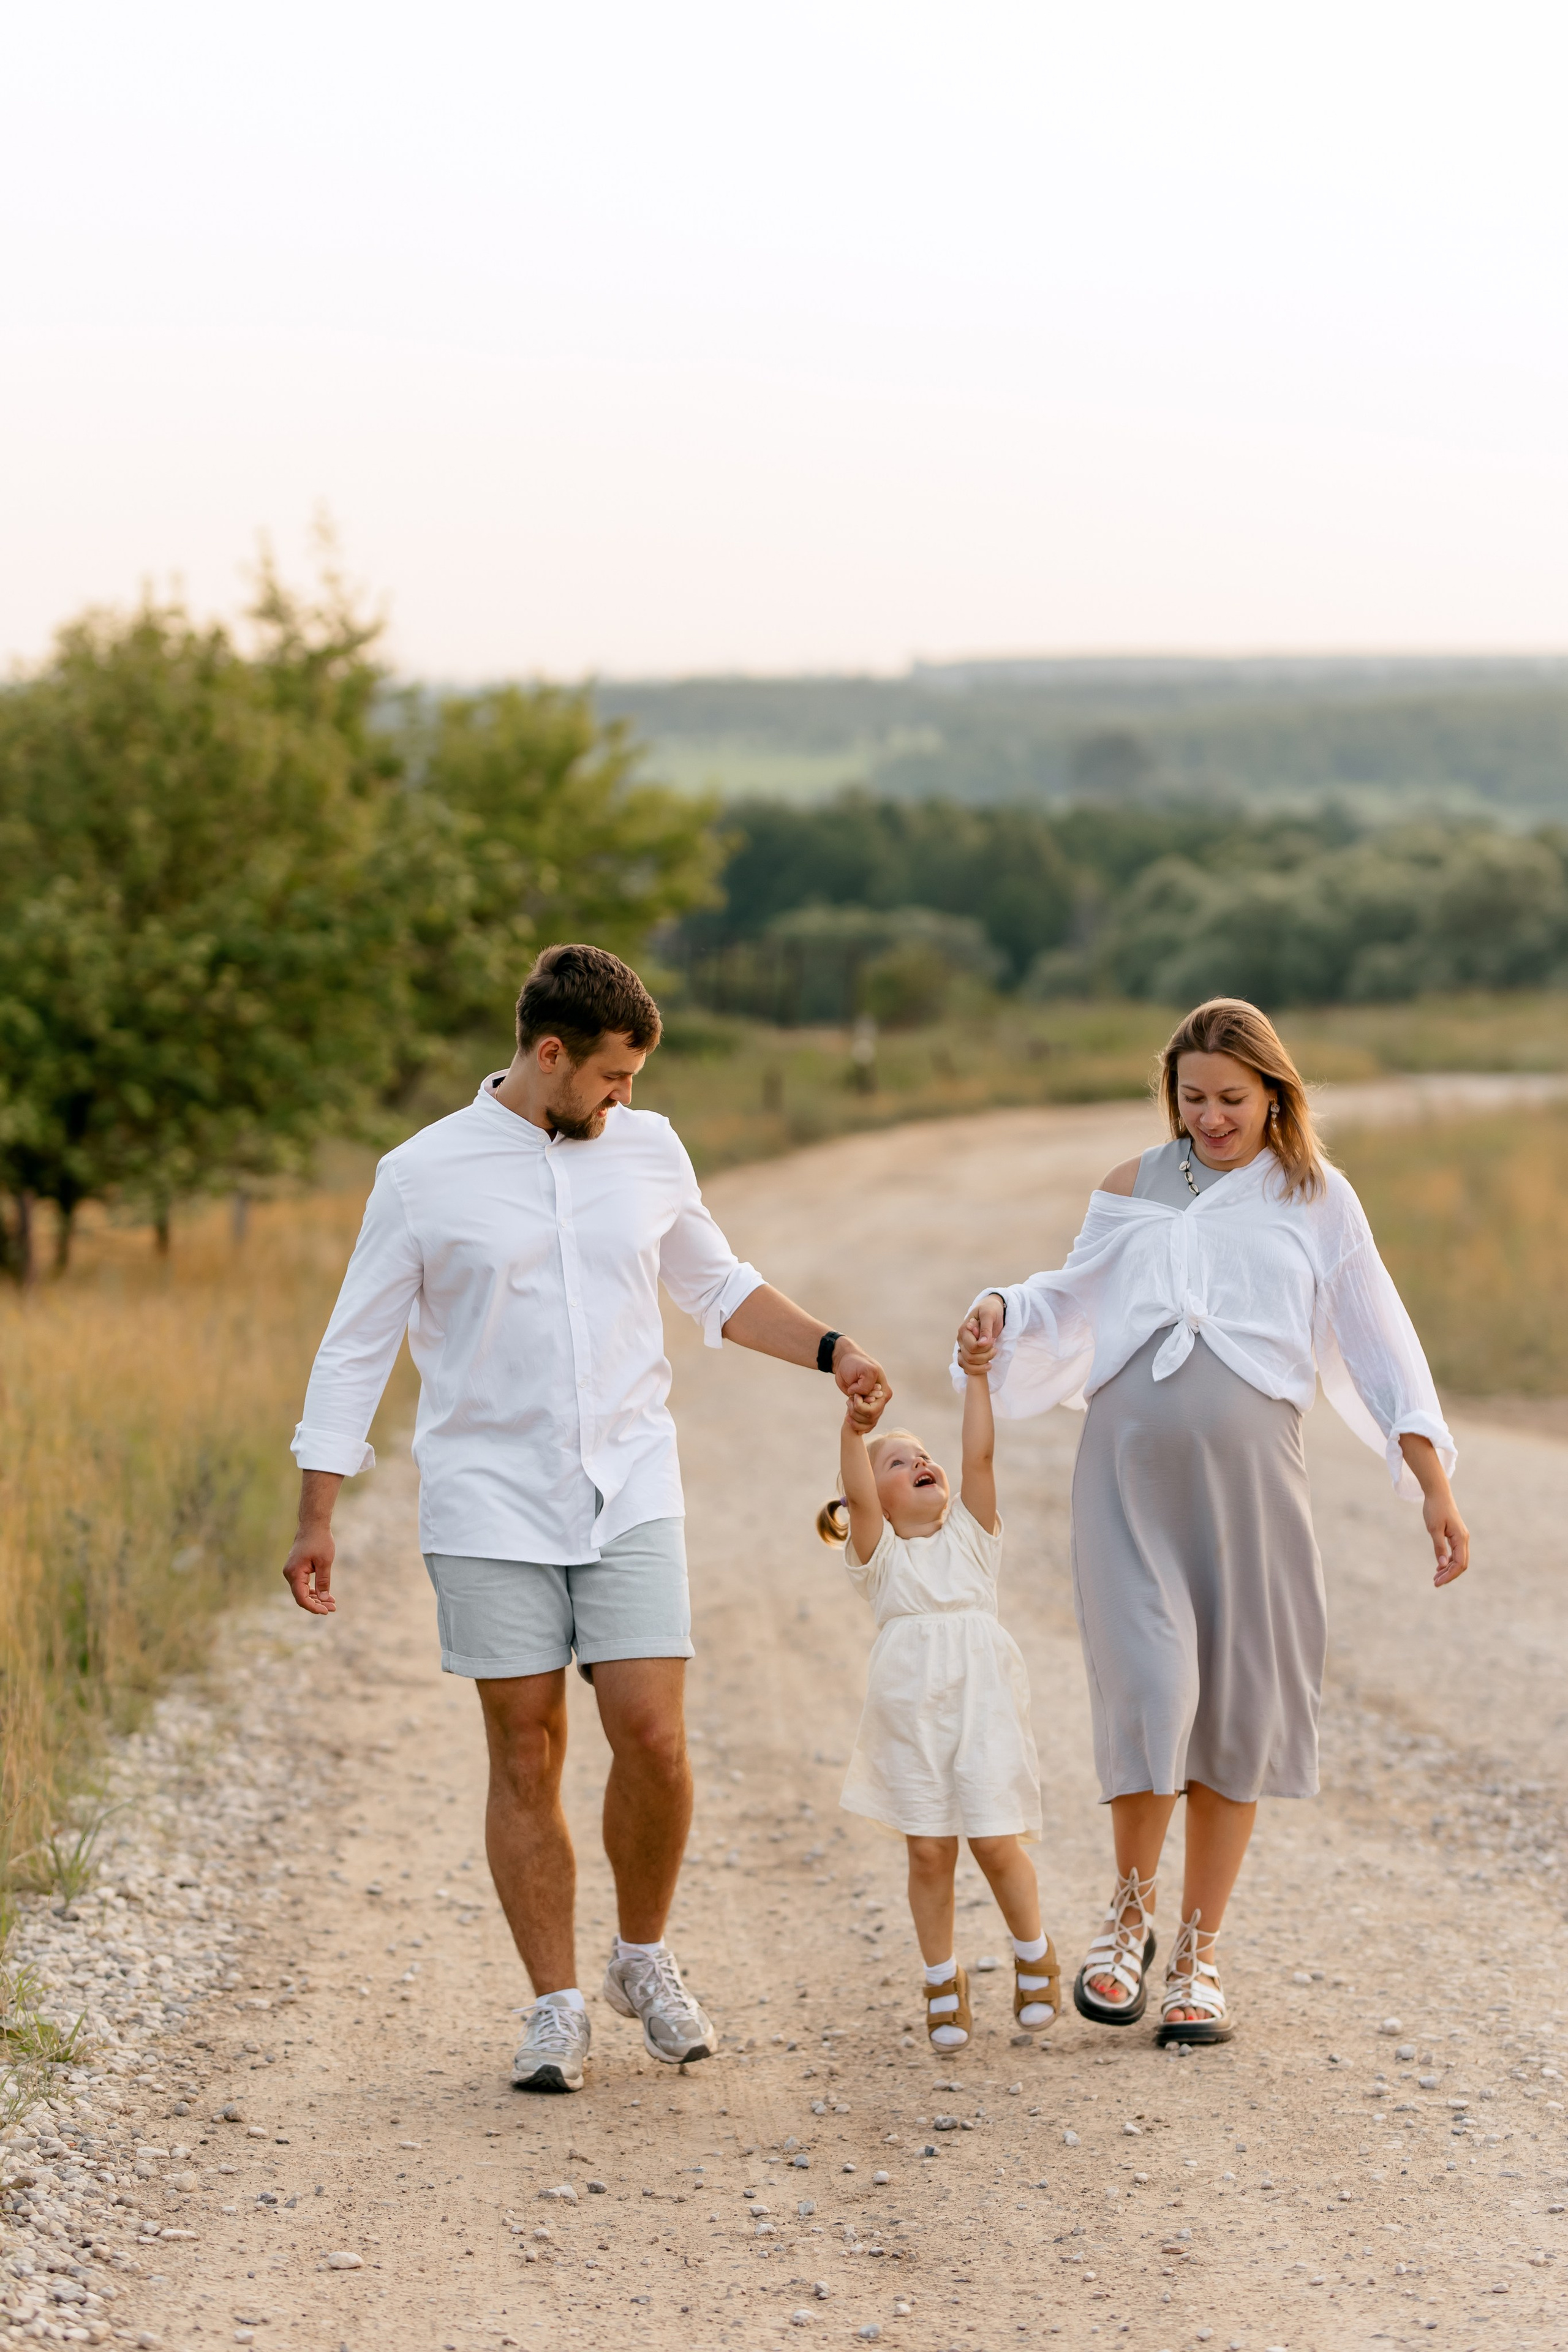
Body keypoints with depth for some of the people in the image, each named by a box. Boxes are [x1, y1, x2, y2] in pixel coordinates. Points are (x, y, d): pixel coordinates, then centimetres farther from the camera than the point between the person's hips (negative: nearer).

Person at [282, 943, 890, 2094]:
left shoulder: (648, 1149, 8)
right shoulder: (424, 1176, -3)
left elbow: (720, 1287, 23)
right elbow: (357, 1349, 1)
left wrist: (831, 1350, 10)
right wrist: (317, 1517, -3)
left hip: (631, 1493, 2)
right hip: (491, 1506, -2)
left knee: (653, 1738, -7)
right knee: (528, 1757, 0)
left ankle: (645, 1958, 16)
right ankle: (558, 2006, 10)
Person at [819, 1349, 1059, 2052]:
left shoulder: (970, 1536, 13)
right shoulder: (879, 1554, 9)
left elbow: (979, 1456, 2)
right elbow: (857, 1496, -10)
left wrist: (976, 1377, -3)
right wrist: (853, 1433, -25)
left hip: (982, 1702, 0)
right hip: (910, 1711, 0)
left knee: (995, 1842, -4)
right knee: (929, 1851, 1)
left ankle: (1034, 1954, 20)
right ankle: (943, 1982, 16)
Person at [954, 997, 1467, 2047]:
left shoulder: (1315, 1199, 9)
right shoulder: (1132, 1190, 13)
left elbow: (1378, 1349, 9)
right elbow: (1074, 1309, 24)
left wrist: (1436, 1490, 4)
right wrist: (1003, 1312, 2)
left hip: (1248, 1475, 0)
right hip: (1129, 1470, 0)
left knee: (1234, 1712, 2)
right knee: (1148, 1688, -14)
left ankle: (1199, 1952, 15)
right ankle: (1130, 1914, 8)